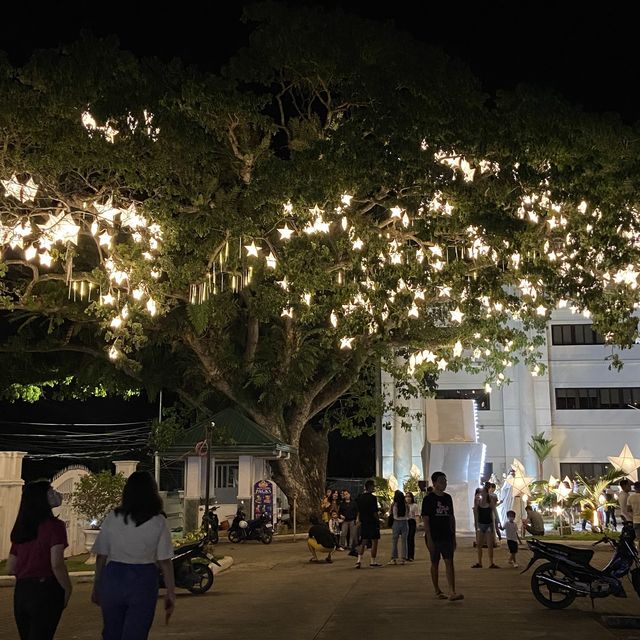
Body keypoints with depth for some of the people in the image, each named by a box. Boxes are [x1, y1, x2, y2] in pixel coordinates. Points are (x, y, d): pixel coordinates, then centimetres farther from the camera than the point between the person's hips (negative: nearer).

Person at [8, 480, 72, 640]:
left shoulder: (20, 529, 9)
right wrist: (67, 589, -5)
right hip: (46, 591, -6)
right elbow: (57, 564, -18)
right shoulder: (54, 525, -11)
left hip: (21, 591, 6)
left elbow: (10, 568, 13)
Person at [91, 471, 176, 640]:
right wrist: (171, 593, 1)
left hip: (113, 577, 2)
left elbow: (101, 557, 3)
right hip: (143, 581, -2)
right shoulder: (158, 522, -5)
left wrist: (96, 586, 14)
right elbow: (165, 562, -6)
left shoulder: (112, 518, 0)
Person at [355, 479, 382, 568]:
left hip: (363, 523, 6)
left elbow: (358, 511, 10)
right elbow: (375, 512, -17)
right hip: (373, 523, -6)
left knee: (363, 542, 11)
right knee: (374, 542, 5)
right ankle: (373, 561, 10)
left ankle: (359, 560, 0)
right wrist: (379, 520, -3)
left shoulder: (359, 497, 5)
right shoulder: (372, 498, -16)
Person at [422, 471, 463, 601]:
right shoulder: (428, 499, -7)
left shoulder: (448, 498, 10)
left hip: (447, 536, 4)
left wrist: (454, 536, 12)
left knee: (449, 563, -4)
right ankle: (437, 591, 18)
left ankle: (452, 592, -10)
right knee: (435, 564, 6)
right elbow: (425, 519, -10)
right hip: (434, 537, -4)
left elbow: (451, 517, 16)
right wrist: (429, 539, -15)